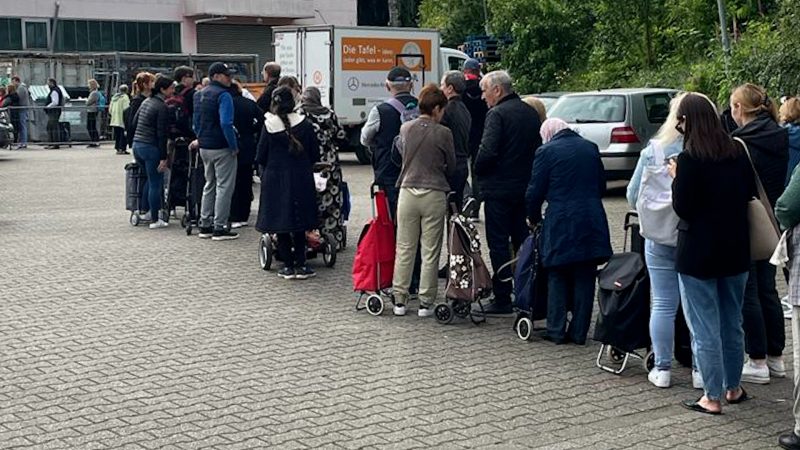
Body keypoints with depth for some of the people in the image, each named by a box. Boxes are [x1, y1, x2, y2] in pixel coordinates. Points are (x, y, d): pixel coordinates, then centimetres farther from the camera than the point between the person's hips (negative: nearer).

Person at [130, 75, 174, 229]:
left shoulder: (147, 102, 12)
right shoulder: (162, 107, -14)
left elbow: (134, 123, 16)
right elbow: (162, 134, -17)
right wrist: (163, 157, -16)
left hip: (137, 145, 8)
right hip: (151, 148, -8)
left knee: (152, 179, 24)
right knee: (156, 183, 1)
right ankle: (155, 220, 6)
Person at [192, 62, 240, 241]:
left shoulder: (199, 95, 13)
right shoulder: (223, 95, -16)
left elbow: (196, 121, 18)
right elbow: (226, 124, -24)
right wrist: (234, 146, -17)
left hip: (204, 147, 9)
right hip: (222, 148, -9)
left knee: (209, 186, 17)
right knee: (224, 187, -2)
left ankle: (205, 226, 20)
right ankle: (220, 228, -2)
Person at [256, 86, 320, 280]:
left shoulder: (269, 126, -8)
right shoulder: (305, 124, -5)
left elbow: (261, 156, -4)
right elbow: (315, 155, 1)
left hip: (275, 179, -1)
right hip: (301, 179, 1)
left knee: (280, 223, 8)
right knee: (299, 223, 11)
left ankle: (288, 266, 9)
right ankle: (300, 265, 10)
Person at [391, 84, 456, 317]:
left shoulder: (405, 129, 1)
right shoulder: (443, 133, -8)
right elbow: (452, 167, 3)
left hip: (408, 192, 3)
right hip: (434, 195, -3)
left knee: (404, 249, 10)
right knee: (430, 252, 5)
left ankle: (400, 300, 12)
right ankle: (426, 303, 7)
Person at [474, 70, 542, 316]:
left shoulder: (497, 114, -15)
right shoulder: (531, 113, 10)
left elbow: (487, 151, -22)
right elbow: (539, 147, 15)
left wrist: (478, 172, -6)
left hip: (499, 189, -7)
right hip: (526, 187, 8)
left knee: (499, 245, -1)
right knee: (523, 242, 15)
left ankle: (502, 299, 2)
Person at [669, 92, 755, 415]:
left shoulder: (689, 159, -17)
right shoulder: (737, 152, 2)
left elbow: (682, 208, -15)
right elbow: (750, 193, 12)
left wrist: (676, 178, -2)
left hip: (698, 254, -6)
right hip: (735, 249, 6)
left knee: (705, 328, 2)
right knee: (732, 322, 18)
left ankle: (712, 398, 8)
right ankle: (733, 388, 30)